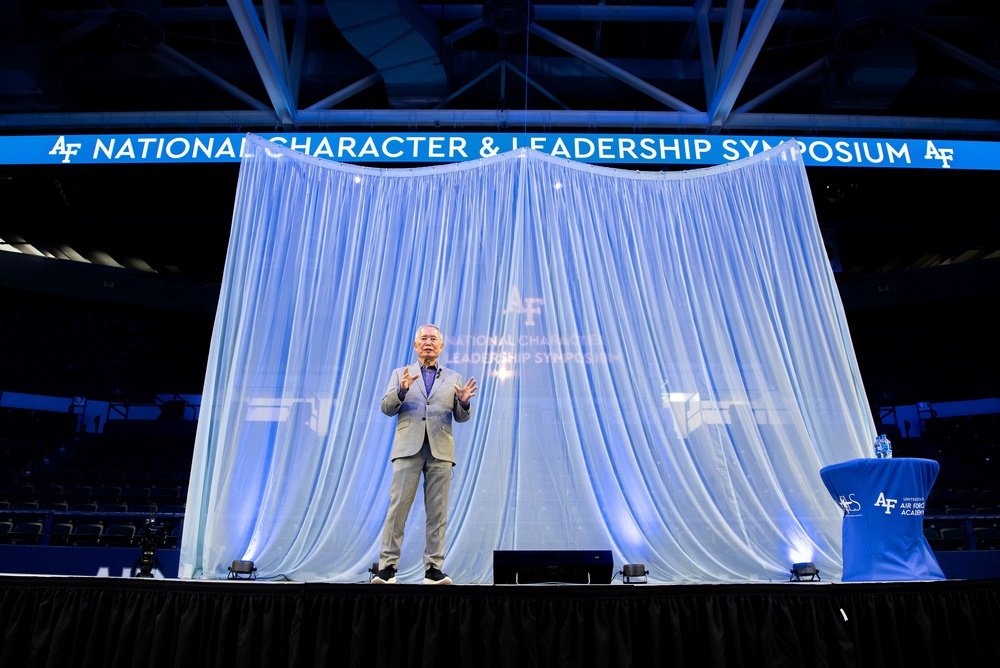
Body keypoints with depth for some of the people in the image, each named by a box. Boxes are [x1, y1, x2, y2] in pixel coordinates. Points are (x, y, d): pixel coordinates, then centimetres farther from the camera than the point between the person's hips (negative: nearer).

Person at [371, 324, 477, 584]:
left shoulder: (453, 378, 17)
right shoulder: (400, 374, 15)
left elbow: (461, 417, 11)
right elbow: (387, 408, 3)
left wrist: (464, 402, -11)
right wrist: (402, 390, -15)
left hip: (440, 450, 1)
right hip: (408, 448, -1)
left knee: (437, 511, 2)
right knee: (398, 506, -4)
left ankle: (433, 569, 8)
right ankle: (387, 567, 3)